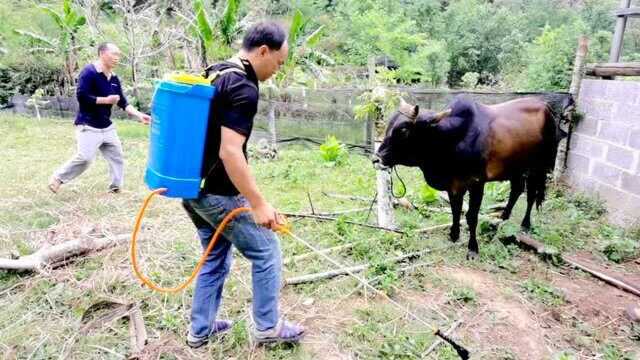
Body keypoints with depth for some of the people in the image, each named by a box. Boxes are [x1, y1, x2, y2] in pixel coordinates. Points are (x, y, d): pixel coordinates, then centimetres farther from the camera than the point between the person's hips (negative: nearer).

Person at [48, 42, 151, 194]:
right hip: (88, 126, -8)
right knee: (84, 158, -12)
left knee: (117, 156, 8)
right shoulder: (89, 72, -13)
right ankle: (58, 178, 10)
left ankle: (116, 187, 21)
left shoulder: (114, 78, 9)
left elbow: (123, 102, 10)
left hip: (107, 126, 8)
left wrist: (139, 115, -2)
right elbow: (81, 96, -21)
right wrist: (106, 100, -18)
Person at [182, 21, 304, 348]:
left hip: (192, 188, 9)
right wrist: (259, 204, -24)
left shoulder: (212, 74, 11)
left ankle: (200, 330, 32)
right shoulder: (244, 88, -19)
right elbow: (230, 152, -27)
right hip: (218, 194, -9)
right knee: (266, 252, 7)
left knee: (215, 258, 21)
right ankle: (267, 327, 21)